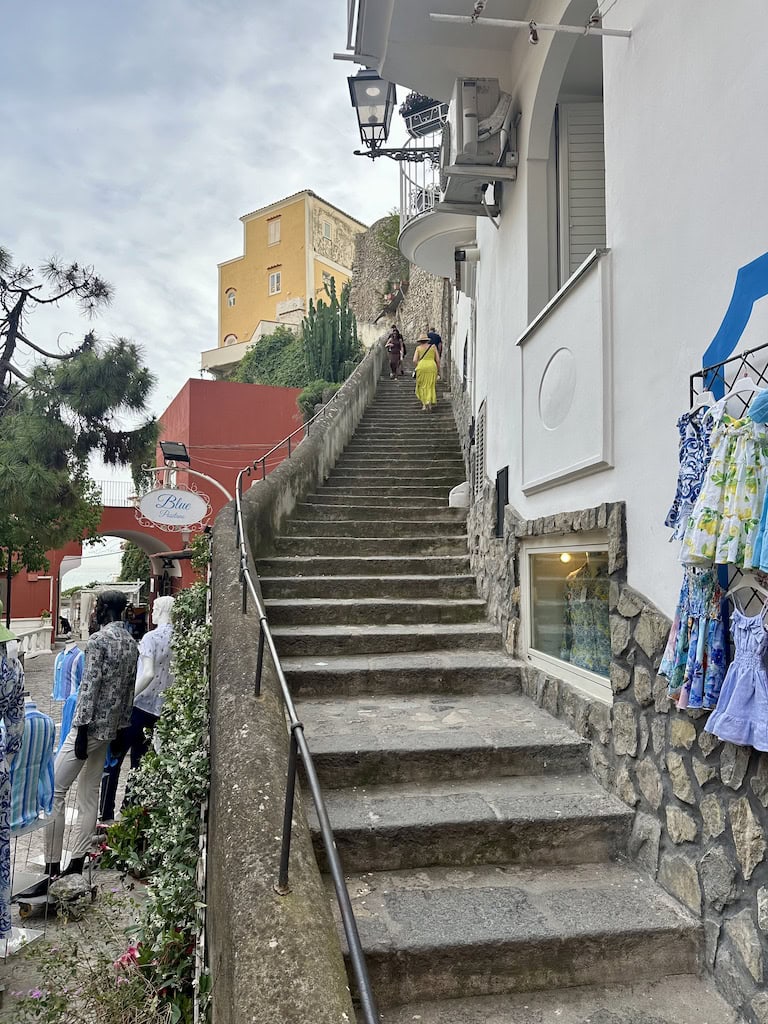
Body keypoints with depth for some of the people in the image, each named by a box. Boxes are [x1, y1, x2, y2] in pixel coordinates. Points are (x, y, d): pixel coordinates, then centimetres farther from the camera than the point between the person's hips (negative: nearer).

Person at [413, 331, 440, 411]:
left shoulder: (418, 348, 6)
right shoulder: (433, 347, 8)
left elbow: (414, 360, -2)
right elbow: (438, 360, 5)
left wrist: (417, 367, 15)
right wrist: (438, 369, 16)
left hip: (422, 367, -1)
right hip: (432, 367, 1)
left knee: (422, 386, 12)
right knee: (430, 386, 10)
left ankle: (424, 405, 5)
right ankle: (429, 403, -3)